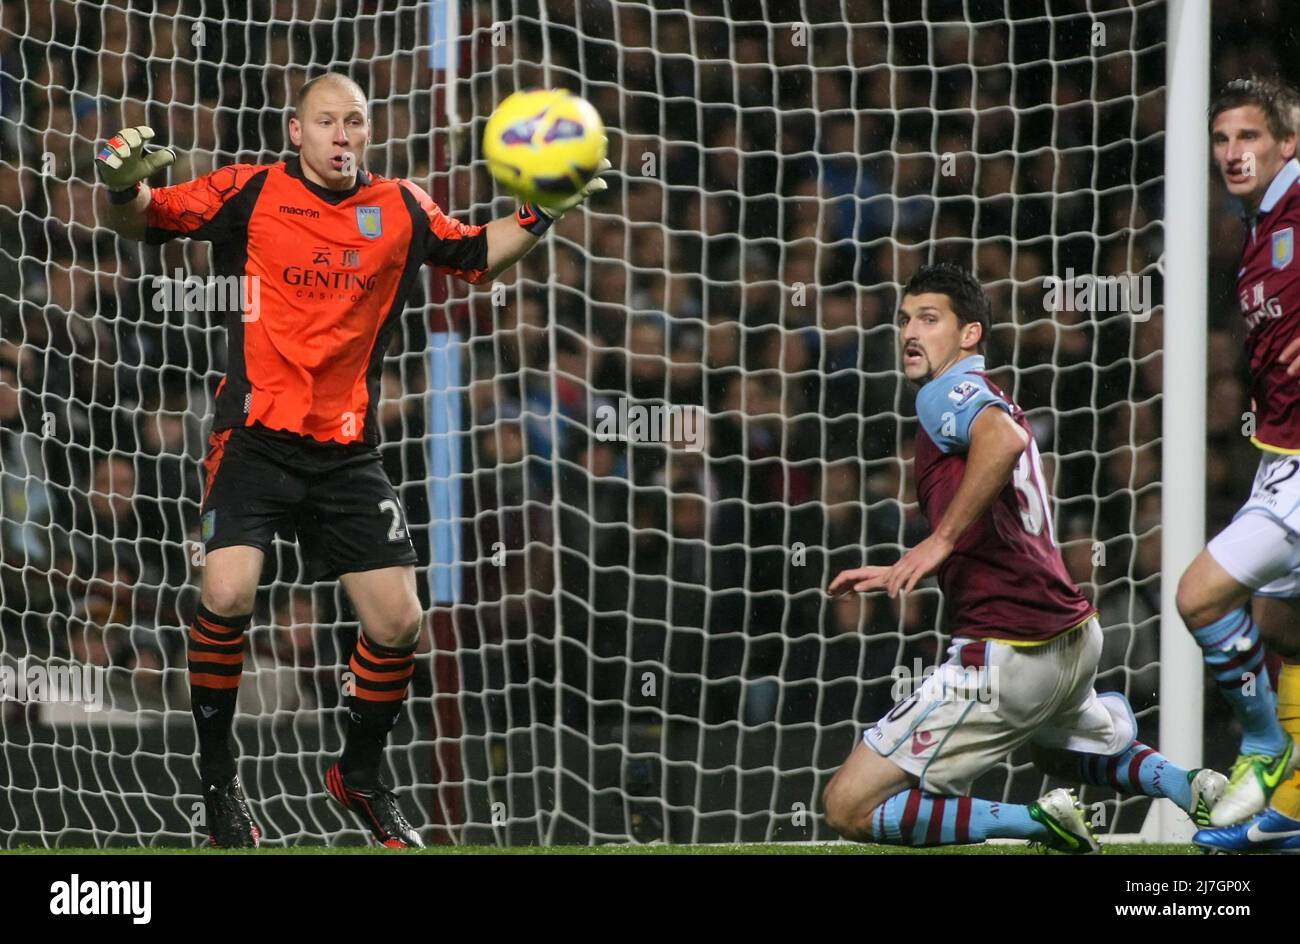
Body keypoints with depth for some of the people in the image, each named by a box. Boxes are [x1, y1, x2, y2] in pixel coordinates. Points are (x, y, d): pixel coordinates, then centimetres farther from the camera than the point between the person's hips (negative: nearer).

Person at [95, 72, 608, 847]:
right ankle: (216, 775, 0)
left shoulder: (401, 209, 5)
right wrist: (123, 186, -26)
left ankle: (361, 776, 26)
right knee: (228, 594, -22)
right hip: (256, 437, -3)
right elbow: (143, 221, -4)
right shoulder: (250, 193, -3)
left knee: (399, 620, 1)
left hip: (349, 453, 3)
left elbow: (478, 256, 19)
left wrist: (544, 211, 4)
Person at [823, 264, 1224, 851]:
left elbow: (1005, 439, -32)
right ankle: (1199, 791, 19)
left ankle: (1038, 821, -13)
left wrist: (941, 539, -30)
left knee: (847, 808, -9)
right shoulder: (989, 402, 22)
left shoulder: (946, 391, -7)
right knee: (1056, 752, 43)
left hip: (1005, 658, -10)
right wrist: (898, 576, 30)